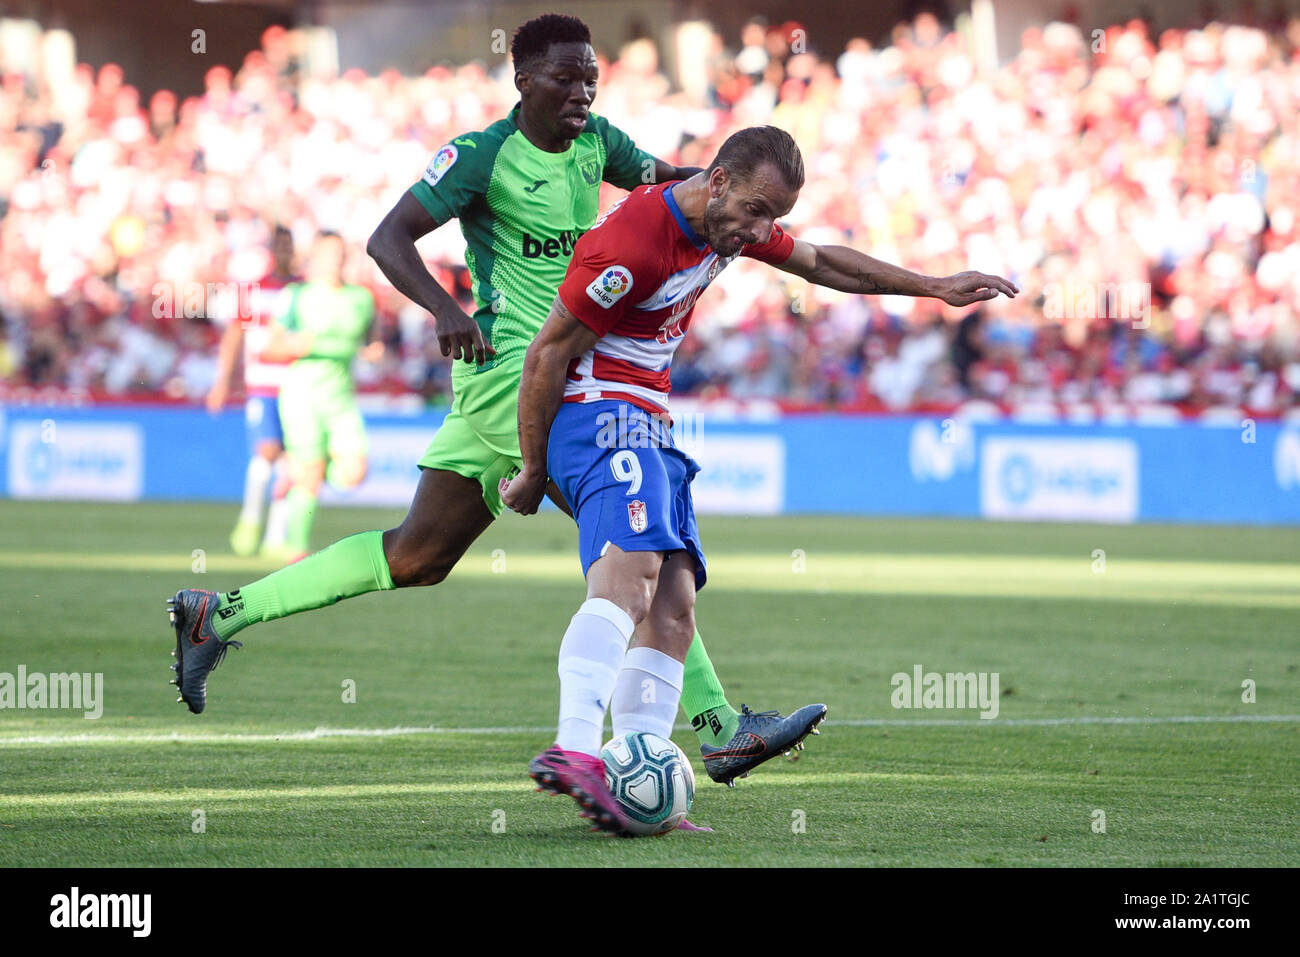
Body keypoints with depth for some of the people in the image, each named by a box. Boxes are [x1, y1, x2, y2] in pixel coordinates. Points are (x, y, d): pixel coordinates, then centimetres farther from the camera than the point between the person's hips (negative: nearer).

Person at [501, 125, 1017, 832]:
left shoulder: (732, 223, 8)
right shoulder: (633, 244, -20)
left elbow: (820, 263, 27)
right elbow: (546, 356, -14)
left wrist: (935, 288, 27)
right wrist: (533, 471, -7)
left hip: (649, 427, 10)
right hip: (598, 415, -10)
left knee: (672, 608, -4)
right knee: (630, 573, -32)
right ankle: (576, 749, -49)